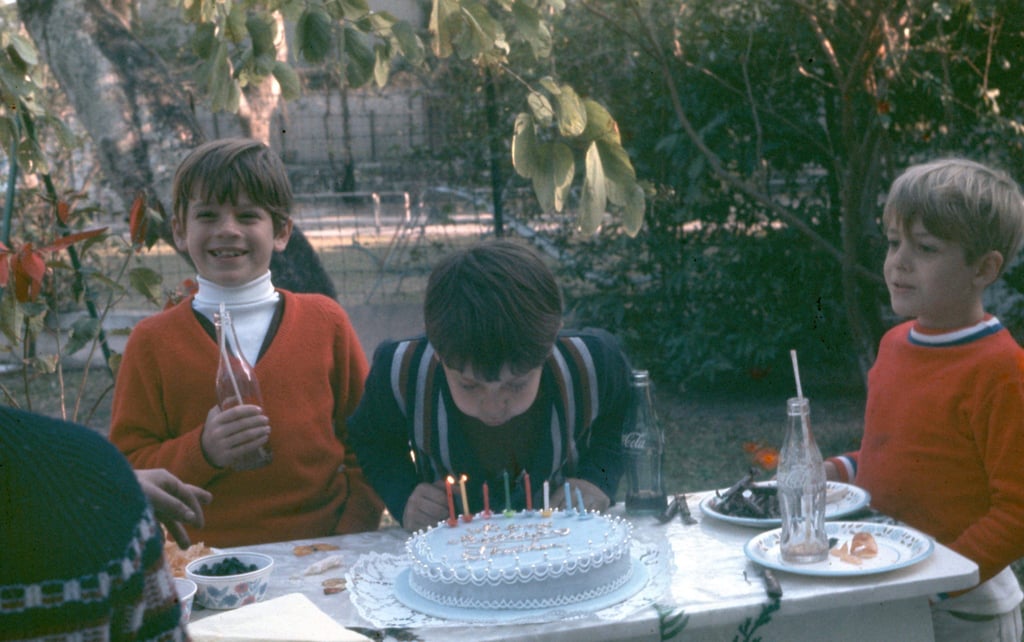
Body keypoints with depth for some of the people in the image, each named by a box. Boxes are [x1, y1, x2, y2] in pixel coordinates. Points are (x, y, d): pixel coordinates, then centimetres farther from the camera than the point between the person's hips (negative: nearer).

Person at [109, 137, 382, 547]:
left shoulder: (325, 321, 9)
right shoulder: (153, 342, 5)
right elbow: (126, 470, 4)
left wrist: (354, 529, 1)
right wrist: (202, 451, -12)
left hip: (320, 551, 1)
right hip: (205, 561, -1)